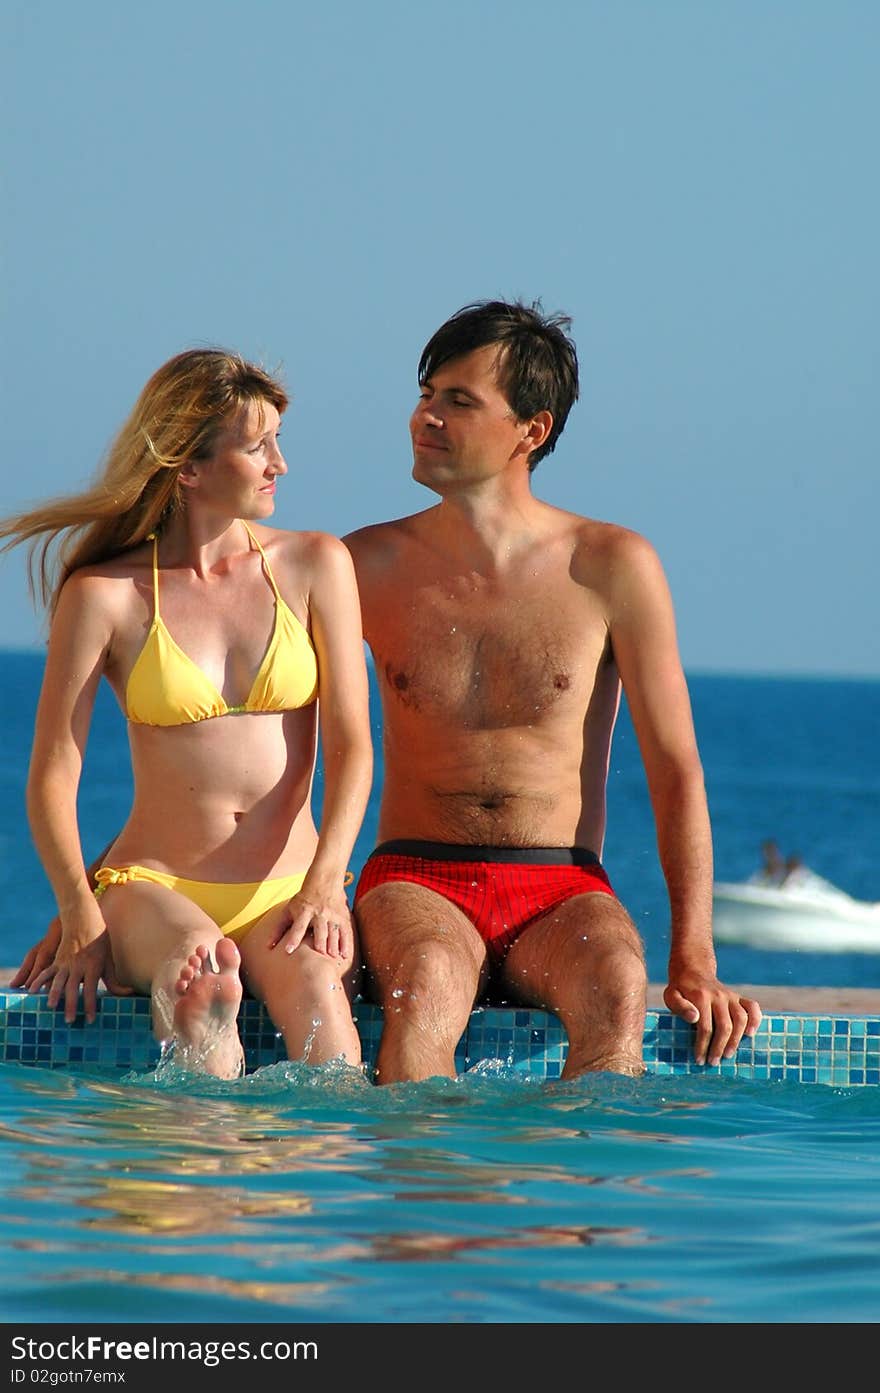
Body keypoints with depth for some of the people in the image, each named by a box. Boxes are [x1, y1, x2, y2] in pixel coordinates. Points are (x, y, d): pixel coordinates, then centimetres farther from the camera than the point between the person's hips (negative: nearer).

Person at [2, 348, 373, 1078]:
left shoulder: (314, 567, 7)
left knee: (313, 986, -34)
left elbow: (350, 745, 2)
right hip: (151, 887, -2)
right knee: (204, 965, -38)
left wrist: (324, 883, -15)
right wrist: (82, 921, -15)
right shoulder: (105, 595, 0)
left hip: (286, 894, 2)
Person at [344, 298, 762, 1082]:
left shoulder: (613, 568, 2)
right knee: (428, 984, -36)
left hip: (563, 894, 0)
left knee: (616, 987, -36)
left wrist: (694, 960, -6)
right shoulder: (368, 566, 6)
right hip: (417, 880, 0)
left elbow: (676, 770, 3)